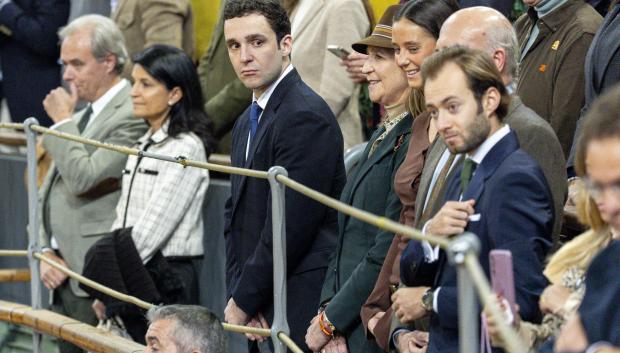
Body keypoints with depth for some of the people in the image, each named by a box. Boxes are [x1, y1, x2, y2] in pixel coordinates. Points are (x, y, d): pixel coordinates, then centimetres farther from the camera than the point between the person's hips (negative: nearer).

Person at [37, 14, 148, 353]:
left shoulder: (133, 115, -12)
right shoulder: (82, 115, 18)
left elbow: (83, 180, -21)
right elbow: (48, 193, 20)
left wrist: (62, 122, -7)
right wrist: (46, 252, 5)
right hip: (63, 275, 9)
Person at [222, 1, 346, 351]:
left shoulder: (306, 116, -14)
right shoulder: (247, 123, 17)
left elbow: (289, 227, -17)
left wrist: (242, 302, -10)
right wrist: (238, 295, 2)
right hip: (261, 315, 9)